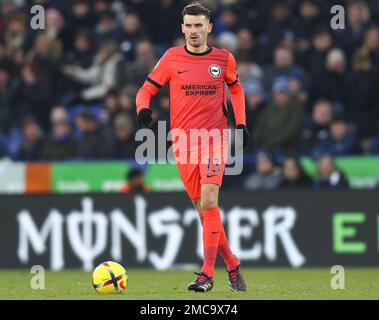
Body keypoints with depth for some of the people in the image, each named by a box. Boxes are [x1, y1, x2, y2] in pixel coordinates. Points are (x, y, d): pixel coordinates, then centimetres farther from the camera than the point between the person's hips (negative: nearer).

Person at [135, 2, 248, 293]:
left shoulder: (224, 59, 4)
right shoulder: (172, 58, 2)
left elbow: (236, 88, 21)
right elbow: (148, 88, 7)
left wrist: (241, 123, 9)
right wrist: (143, 108, -15)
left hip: (215, 138, -2)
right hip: (184, 142, 2)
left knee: (209, 202, -18)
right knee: (204, 209, 6)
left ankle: (208, 273, -18)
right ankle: (232, 264, 23)